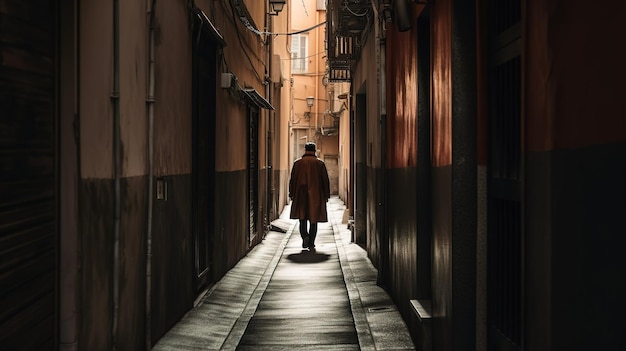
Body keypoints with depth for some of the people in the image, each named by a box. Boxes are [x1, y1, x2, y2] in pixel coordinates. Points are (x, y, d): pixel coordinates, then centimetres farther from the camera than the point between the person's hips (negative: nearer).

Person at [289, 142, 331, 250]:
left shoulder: (297, 163, 2)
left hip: (301, 196, 0)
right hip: (316, 196, 0)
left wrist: (291, 194, 11)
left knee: (302, 219, 11)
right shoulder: (320, 163, 0)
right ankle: (311, 243, 4)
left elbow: (292, 180, 4)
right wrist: (326, 195, 9)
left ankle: (305, 236, -11)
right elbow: (325, 180, 2)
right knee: (313, 219, 5)